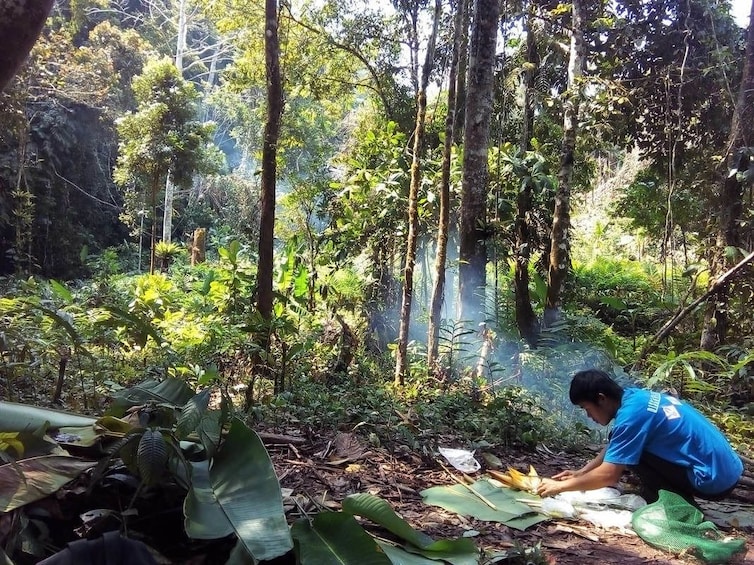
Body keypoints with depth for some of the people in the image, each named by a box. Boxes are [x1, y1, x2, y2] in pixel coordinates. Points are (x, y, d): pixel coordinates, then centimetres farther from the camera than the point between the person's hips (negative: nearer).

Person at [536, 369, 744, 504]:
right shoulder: (635, 397, 6)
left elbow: (609, 475, -21)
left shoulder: (632, 413, -21)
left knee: (631, 452, -13)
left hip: (713, 479, -9)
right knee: (622, 447, 12)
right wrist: (579, 473, 17)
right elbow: (612, 448, 21)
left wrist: (561, 486, -10)